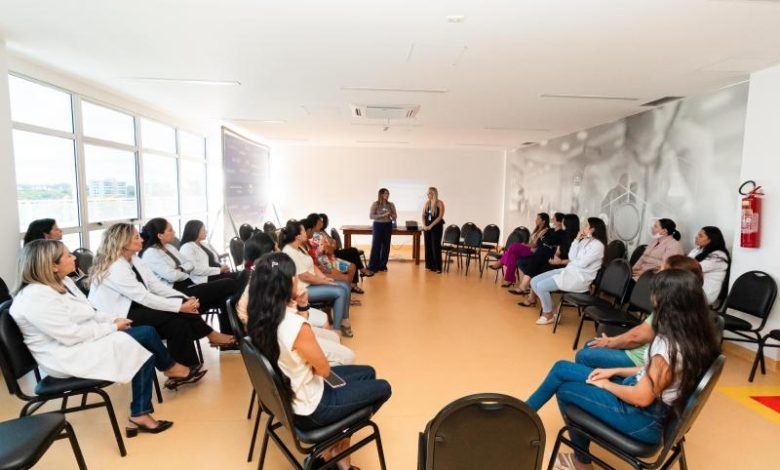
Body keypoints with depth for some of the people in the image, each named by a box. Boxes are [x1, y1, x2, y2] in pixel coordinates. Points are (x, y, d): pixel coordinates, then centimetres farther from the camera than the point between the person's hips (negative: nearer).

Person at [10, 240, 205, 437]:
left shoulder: (63, 282, 7)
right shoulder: (35, 298, -22)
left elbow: (88, 315, 14)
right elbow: (71, 335, -25)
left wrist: (113, 320, -3)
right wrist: (112, 327, -16)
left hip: (84, 341, 10)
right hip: (68, 356, -10)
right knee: (145, 337, -19)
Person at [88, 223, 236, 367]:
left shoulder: (135, 259, 4)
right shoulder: (115, 268, -23)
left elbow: (155, 285, 2)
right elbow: (145, 298, -27)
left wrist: (185, 299, -10)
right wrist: (180, 306, -26)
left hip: (133, 306, 8)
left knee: (179, 321, -16)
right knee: (177, 312, -23)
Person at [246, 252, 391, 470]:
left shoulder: (259, 316, -9)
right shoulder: (295, 325, -36)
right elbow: (324, 369, -20)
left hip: (286, 395, 8)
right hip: (309, 408, -8)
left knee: (367, 373, 21)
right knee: (382, 388, 11)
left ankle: (335, 445, 26)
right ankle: (337, 447, 28)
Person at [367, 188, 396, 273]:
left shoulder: (391, 204, 5)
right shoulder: (375, 204, -5)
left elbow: (395, 216, 8)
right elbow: (371, 216, -10)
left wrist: (390, 214, -14)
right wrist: (382, 215, -17)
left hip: (388, 226, 4)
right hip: (378, 225, -4)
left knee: (386, 246, 6)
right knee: (376, 246, -4)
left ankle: (382, 265, 16)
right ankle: (373, 267, 2)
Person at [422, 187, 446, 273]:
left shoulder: (440, 203, -6)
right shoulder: (427, 203, 10)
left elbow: (440, 217, -12)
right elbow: (423, 215, 10)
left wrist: (431, 225, -16)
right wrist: (424, 225, -6)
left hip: (436, 227, -5)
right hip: (427, 227, 5)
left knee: (435, 246, -6)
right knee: (428, 246, 6)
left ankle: (437, 267, -2)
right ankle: (429, 265, 15)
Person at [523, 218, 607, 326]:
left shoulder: (598, 245, -14)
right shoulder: (585, 241, 13)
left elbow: (582, 263, -20)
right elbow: (572, 257, 6)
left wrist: (571, 262, 1)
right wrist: (577, 239, 1)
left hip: (579, 278, -9)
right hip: (569, 271, 9)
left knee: (541, 286, -21)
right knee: (534, 281, -4)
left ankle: (548, 315, -3)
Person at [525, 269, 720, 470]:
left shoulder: (670, 345, -32)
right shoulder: (693, 335, -2)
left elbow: (642, 397, -25)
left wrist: (607, 385, -8)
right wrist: (615, 371, 8)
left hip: (644, 417, -9)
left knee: (565, 390, 9)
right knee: (562, 368, 7)